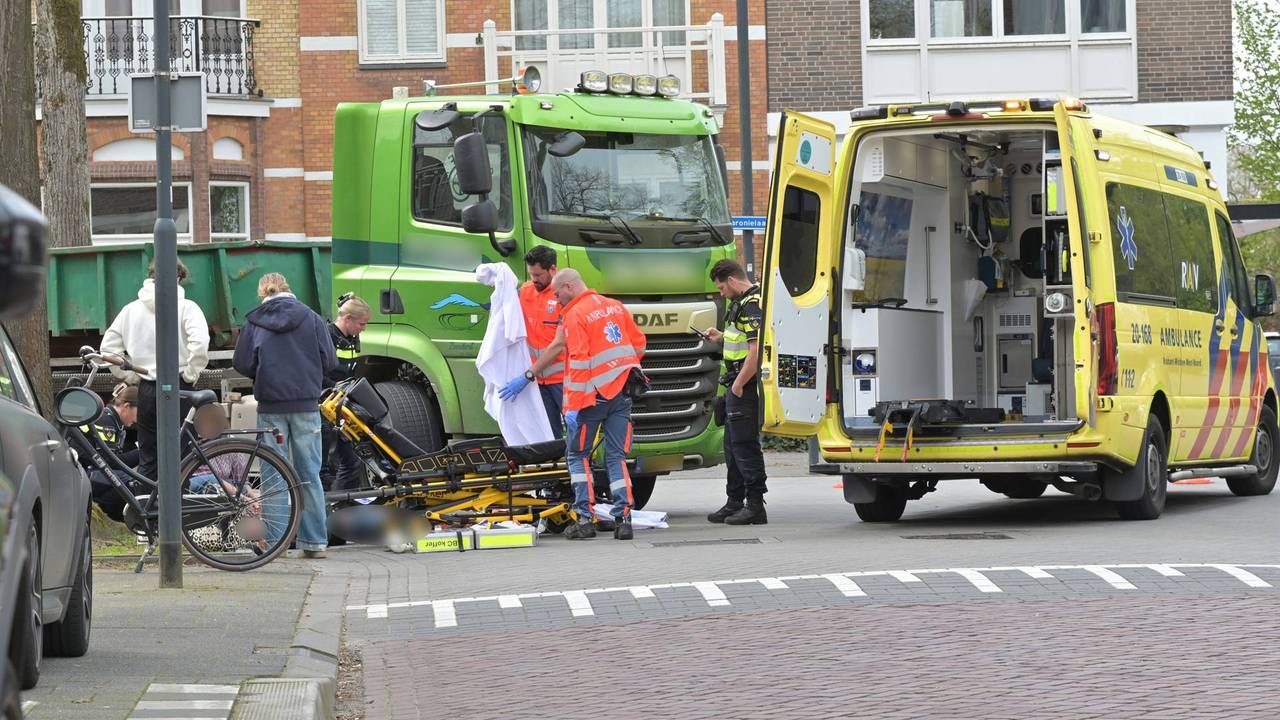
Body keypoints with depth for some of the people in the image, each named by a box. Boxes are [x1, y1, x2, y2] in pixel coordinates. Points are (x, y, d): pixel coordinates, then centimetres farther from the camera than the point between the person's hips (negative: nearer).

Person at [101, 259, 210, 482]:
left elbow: (108, 346, 7)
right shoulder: (185, 307, -6)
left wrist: (129, 376, 12)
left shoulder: (132, 309, 7)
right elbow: (199, 342, -22)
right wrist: (190, 374, -9)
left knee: (147, 461, 9)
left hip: (146, 389, 4)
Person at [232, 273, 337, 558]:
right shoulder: (311, 318, 3)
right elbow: (329, 363, 1)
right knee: (309, 475, 6)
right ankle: (315, 542, 6)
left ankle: (275, 541, 2)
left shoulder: (254, 322, 1)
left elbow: (242, 364, -1)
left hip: (271, 406, -1)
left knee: (273, 476, 4)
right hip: (306, 405, 1)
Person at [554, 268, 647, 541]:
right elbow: (639, 344, 16)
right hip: (622, 393, 6)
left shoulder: (575, 315, -10)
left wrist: (573, 406, -17)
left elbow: (579, 363, -17)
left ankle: (584, 518, 1)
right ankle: (623, 518, -4)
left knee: (578, 455, 8)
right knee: (617, 457, 6)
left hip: (594, 395, -6)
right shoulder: (615, 306, 12)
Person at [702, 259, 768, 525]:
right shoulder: (741, 303, 16)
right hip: (737, 385, 11)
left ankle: (755, 506, -5)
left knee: (745, 445, -8)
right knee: (733, 445, 16)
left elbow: (756, 350, -25)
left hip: (745, 386, -11)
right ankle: (734, 503, 24)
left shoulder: (752, 306, -17)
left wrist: (739, 384, -20)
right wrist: (721, 337, 19)